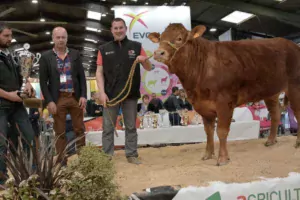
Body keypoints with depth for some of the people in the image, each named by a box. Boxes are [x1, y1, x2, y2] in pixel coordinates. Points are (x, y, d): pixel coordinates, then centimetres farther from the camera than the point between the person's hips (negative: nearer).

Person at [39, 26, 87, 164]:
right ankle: (62, 162, 15)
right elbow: (43, 81, -2)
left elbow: (82, 76, 5)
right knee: (60, 133, 5)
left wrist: (83, 95, -3)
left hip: (75, 97, 2)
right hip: (58, 99, -2)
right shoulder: (46, 57, -1)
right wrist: (49, 101, -9)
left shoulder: (75, 54, 5)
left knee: (79, 130, 10)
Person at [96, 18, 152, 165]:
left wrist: (144, 60, -14)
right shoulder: (104, 49, 8)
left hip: (131, 94, 0)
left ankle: (132, 155, 16)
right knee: (108, 127, 3)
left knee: (131, 126, 8)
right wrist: (102, 92, -8)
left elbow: (149, 68, 10)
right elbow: (99, 72, 4)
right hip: (110, 94, 0)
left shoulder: (136, 47, 8)